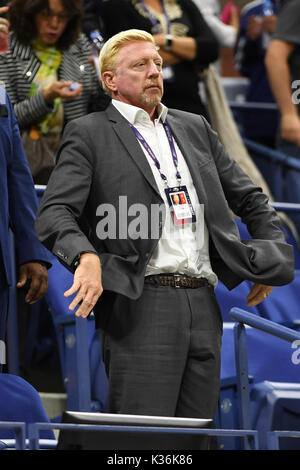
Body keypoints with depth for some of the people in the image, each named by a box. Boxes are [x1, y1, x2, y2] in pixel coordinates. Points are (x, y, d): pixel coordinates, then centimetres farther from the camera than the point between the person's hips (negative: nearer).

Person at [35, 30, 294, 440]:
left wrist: (273, 255, 16)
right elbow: (54, 213, -7)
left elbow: (248, 197, 29)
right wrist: (87, 256, -26)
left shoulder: (195, 128, 20)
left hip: (203, 303, 6)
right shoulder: (89, 134, 4)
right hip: (142, 307, -6)